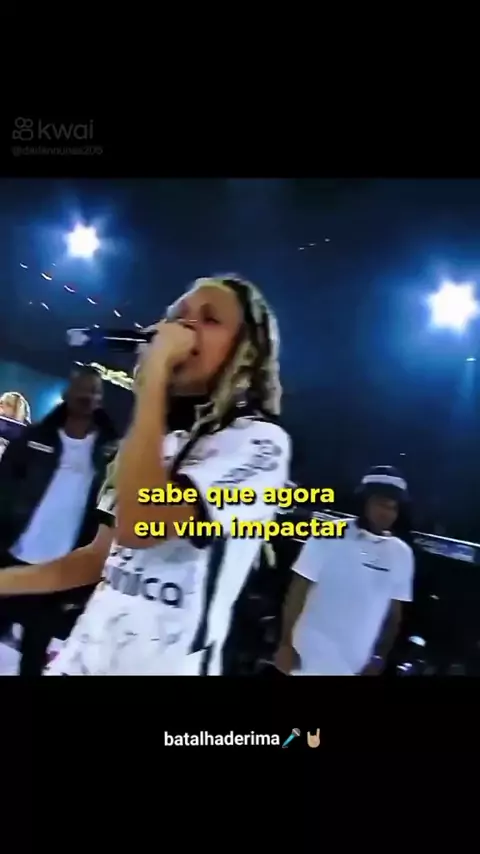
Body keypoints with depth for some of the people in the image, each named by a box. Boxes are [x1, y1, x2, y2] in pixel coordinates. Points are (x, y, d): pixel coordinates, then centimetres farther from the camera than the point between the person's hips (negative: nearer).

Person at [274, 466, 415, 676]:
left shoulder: (401, 554, 3)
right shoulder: (329, 535, -7)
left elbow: (394, 613, 9)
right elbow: (298, 591, -5)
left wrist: (379, 658, 4)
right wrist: (286, 643, -7)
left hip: (357, 665, 4)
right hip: (310, 658, -3)